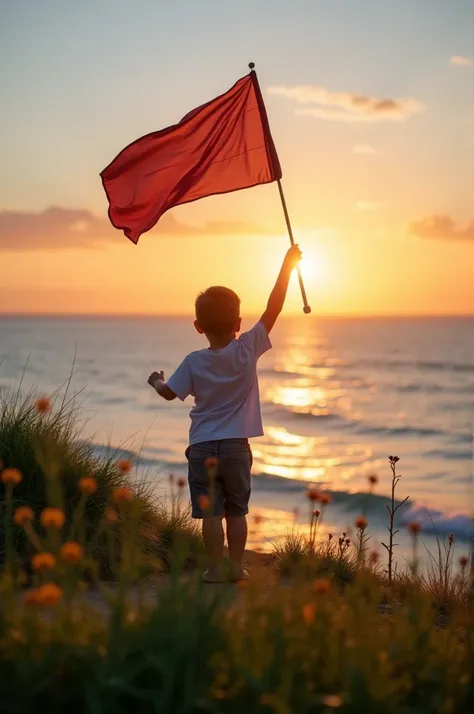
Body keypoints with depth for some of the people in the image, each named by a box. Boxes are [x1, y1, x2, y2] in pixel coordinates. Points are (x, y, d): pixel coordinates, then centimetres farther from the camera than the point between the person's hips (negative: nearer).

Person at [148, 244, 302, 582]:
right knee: (237, 511, 13)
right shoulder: (247, 349, -6)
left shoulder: (194, 362, -5)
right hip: (236, 446, 1)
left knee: (211, 512, 3)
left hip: (202, 447, -1)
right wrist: (287, 268, -3)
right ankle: (237, 567, 16)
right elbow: (273, 309, -6)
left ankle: (215, 569, 6)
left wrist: (156, 381, 24)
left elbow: (169, 393, 1)